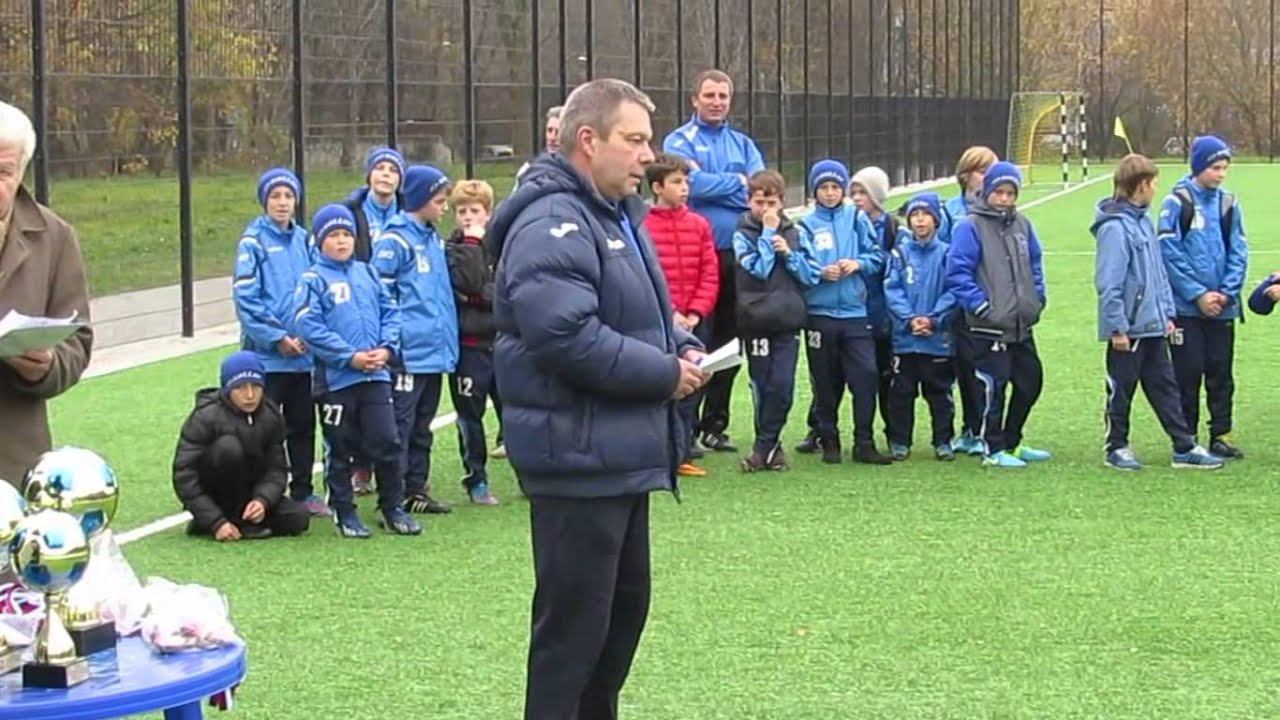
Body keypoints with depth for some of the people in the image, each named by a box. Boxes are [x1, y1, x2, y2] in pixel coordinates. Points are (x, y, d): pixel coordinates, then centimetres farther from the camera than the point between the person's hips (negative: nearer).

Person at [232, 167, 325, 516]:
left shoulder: (303, 239, 10)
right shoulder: (253, 241, -6)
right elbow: (245, 298, -11)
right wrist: (277, 337, -13)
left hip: (304, 353, 5)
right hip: (267, 353, -5)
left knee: (303, 423, 11)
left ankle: (303, 492, 20)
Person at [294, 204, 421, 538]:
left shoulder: (368, 273, 11)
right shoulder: (313, 280, -4)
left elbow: (390, 312, 11)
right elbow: (309, 326, -13)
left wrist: (386, 348, -6)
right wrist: (350, 357, -15)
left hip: (376, 375, 4)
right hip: (336, 378, -4)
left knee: (387, 443, 3)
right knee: (340, 450, 6)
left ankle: (392, 508, 15)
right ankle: (343, 513, 17)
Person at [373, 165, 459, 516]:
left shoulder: (434, 240, 16)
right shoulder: (395, 240, -10)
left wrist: (450, 341, 19)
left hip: (435, 351, 8)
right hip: (408, 353, -8)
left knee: (422, 427, 14)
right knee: (400, 425, -6)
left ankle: (416, 490, 21)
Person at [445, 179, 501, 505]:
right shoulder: (453, 249, 1)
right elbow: (468, 281, -18)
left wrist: (485, 296, -11)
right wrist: (472, 242, -13)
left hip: (503, 340, 2)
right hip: (470, 343, -2)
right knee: (470, 417, 4)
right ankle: (476, 481, 13)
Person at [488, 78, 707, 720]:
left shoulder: (618, 216, 16)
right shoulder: (552, 224, -18)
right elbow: (567, 336, -29)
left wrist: (683, 347, 4)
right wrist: (666, 375, -20)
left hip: (622, 454, 11)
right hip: (578, 457, -11)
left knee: (624, 605, 20)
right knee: (574, 623, -4)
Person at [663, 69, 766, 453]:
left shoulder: (743, 144, 15)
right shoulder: (680, 141, 0)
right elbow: (693, 182, -17)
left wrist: (714, 185, -11)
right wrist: (737, 182, -5)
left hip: (736, 253, 5)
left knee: (728, 343, 9)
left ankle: (715, 424, 18)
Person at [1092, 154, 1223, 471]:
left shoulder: (1144, 222, 10)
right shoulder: (1114, 227, -18)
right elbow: (1108, 282, -20)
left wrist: (1168, 312, 13)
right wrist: (1117, 327, -20)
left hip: (1153, 326, 9)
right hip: (1128, 329, -9)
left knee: (1165, 387, 11)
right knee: (1121, 390, 5)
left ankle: (1184, 447, 14)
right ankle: (1116, 447, 18)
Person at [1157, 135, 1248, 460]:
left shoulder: (1228, 204, 6)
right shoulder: (1177, 203, -7)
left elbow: (1239, 252, 6)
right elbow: (1170, 253, -10)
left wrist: (1227, 293, -7)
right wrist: (1198, 294, -13)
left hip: (1222, 308, 4)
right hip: (1186, 308, -4)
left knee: (1221, 373, 8)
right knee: (1188, 374, 1)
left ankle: (1221, 434, 16)